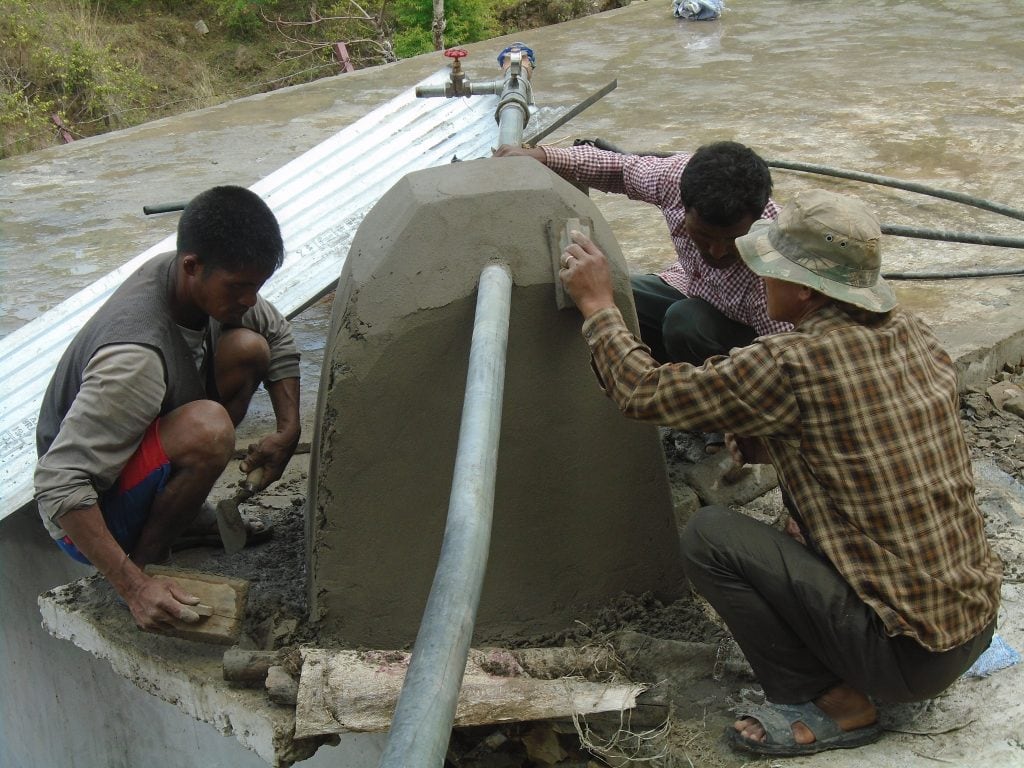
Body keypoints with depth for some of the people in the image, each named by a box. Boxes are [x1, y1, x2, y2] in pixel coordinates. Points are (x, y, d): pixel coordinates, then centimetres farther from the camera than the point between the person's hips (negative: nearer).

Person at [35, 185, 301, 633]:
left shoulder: (211, 283, -11)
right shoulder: (135, 358, -36)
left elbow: (277, 337, 8)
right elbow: (58, 484, -38)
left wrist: (288, 431, -7)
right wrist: (134, 587, -41)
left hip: (141, 452, 8)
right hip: (88, 510, -8)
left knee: (248, 348, -6)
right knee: (208, 428, -37)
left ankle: (183, 510, 6)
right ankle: (147, 560, -11)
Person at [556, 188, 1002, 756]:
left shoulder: (793, 364, -20)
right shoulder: (912, 334, 2)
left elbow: (648, 393, -10)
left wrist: (597, 305, 4)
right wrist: (775, 446, 10)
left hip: (909, 657, -8)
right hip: (979, 619, 8)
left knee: (708, 536, -8)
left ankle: (833, 707, 2)